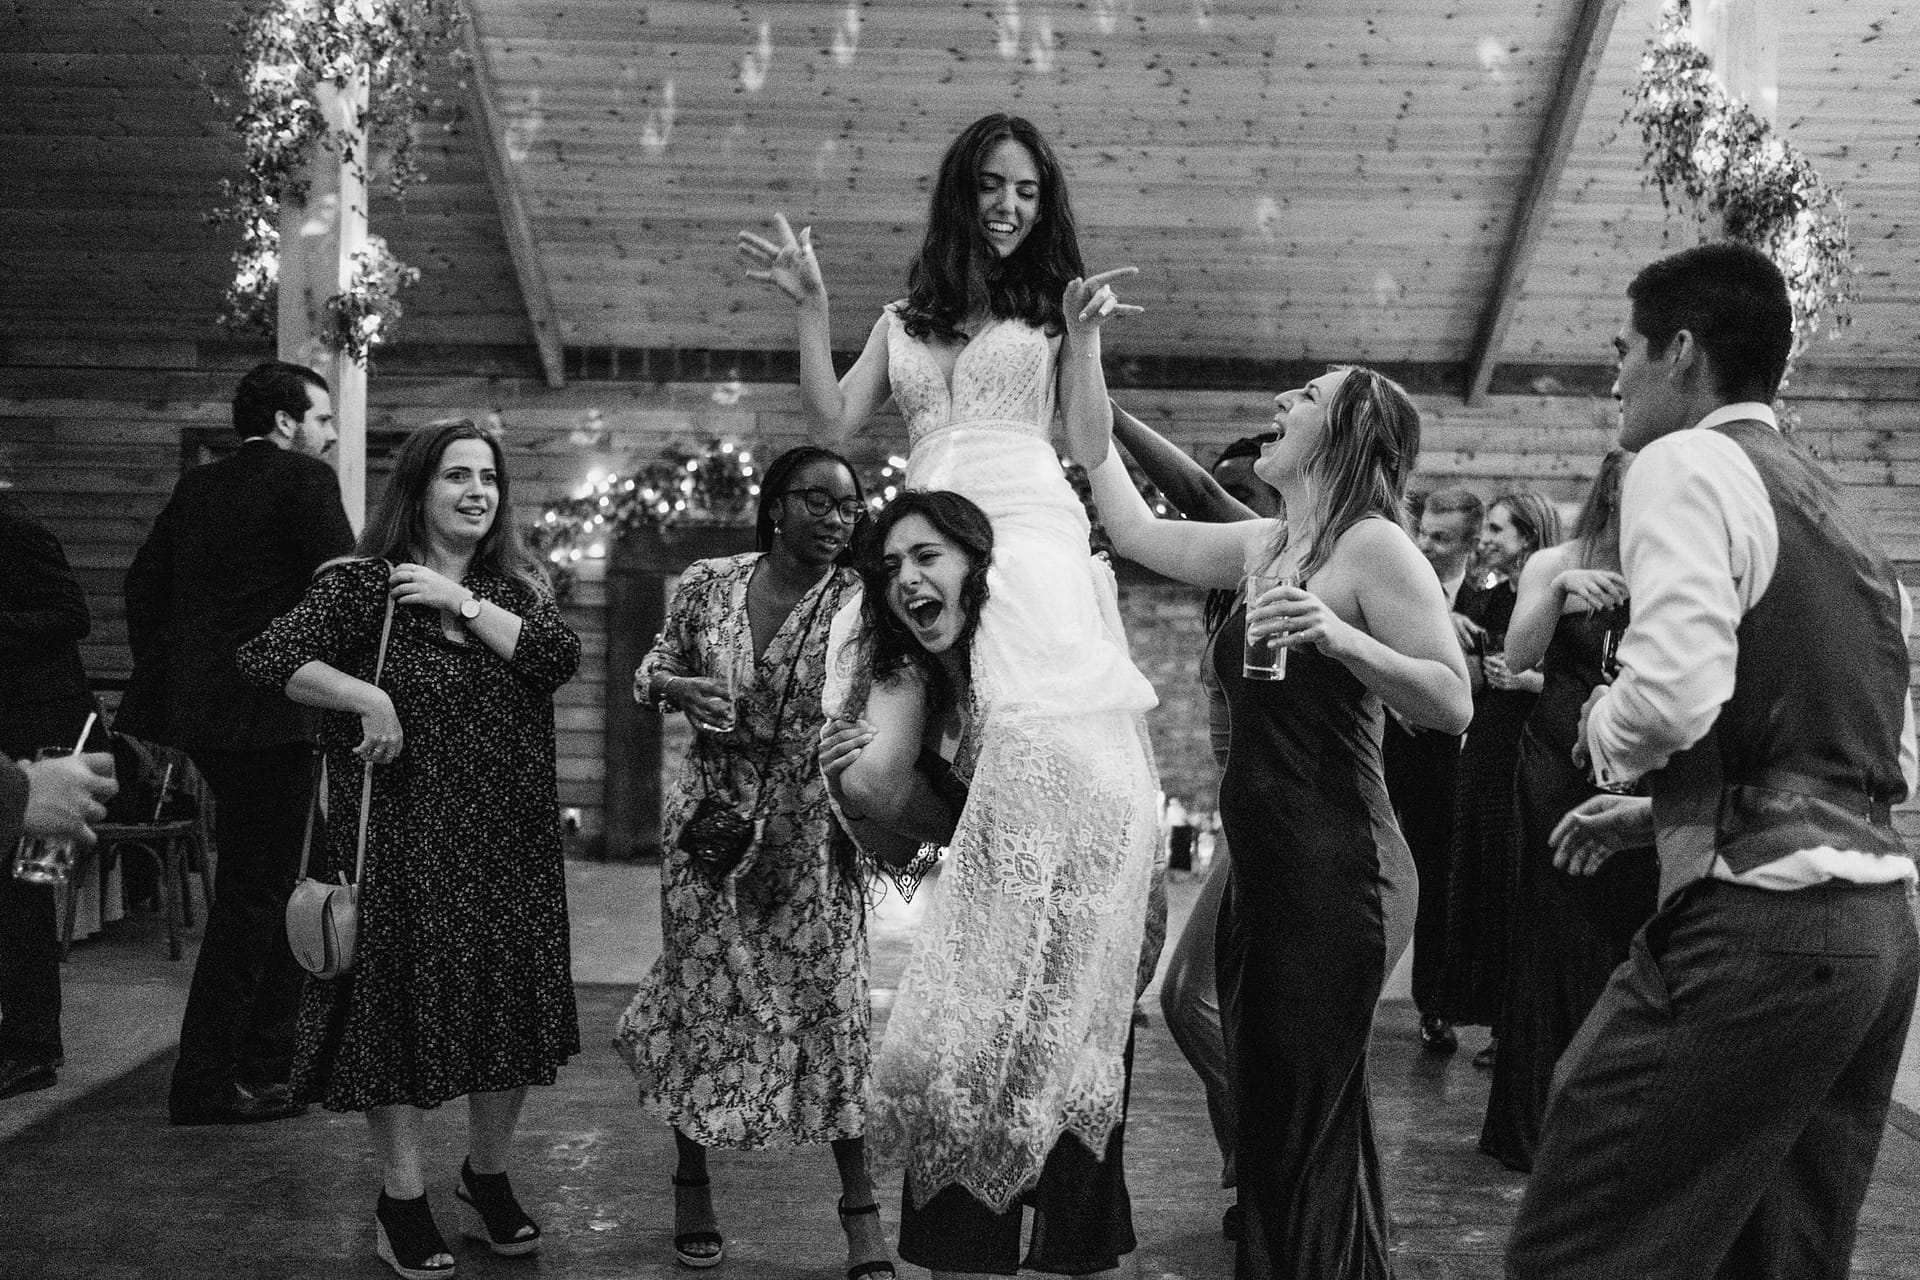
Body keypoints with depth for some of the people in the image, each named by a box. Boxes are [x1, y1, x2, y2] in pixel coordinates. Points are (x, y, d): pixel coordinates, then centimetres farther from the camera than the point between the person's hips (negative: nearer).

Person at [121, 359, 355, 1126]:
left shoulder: (196, 488, 15)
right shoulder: (304, 479, -8)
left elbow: (143, 583, 14)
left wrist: (162, 684, 16)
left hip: (199, 710, 8)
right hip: (270, 713, -8)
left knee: (268, 885, 19)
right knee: (254, 894, -2)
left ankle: (269, 1056, 28)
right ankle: (205, 1083, 0)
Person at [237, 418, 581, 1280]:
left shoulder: (518, 586, 10)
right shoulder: (363, 583, -4)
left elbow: (558, 658, -9)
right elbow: (265, 658, -11)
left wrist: (461, 601, -13)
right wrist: (366, 698, -20)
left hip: (509, 850, 4)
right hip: (404, 847, -4)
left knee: (514, 1007, 9)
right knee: (402, 1010, 2)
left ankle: (487, 1179, 30)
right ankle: (402, 1202, 19)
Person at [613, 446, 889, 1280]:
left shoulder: (857, 603, -7)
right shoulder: (706, 586, -1)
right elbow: (654, 670, 12)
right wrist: (680, 692, -11)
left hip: (810, 830, -1)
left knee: (827, 995, -1)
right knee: (702, 992, 7)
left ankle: (860, 1204, 11)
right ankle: (692, 1181, 27)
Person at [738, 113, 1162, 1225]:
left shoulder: (1056, 307, 17)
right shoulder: (908, 319, 25)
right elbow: (832, 423, 15)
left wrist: (1084, 336, -6)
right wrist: (811, 310, 9)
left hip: (1032, 539, -3)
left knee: (1060, 763, -25)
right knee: (871, 776, -14)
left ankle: (1026, 1043, -18)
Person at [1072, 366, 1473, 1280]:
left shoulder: (1373, 546, -9)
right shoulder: (1266, 546, 14)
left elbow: (1453, 703, -14)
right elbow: (1138, 533, 21)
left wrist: (1337, 636, -28)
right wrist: (1085, 396, 22)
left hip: (1333, 871, -8)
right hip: (1263, 865, 8)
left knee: (1308, 1132, -5)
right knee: (1271, 1123, 14)